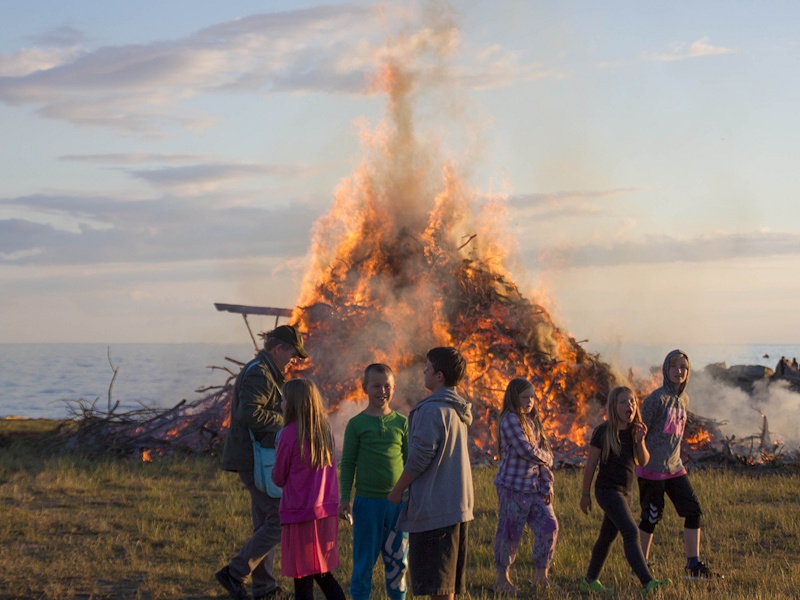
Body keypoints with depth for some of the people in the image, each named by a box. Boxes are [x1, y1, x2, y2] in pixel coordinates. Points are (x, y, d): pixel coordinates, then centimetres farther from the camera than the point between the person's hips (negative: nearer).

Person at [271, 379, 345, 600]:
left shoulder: (290, 434, -13)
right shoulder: (324, 430, 5)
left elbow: (278, 478, -3)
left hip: (300, 514, -6)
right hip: (326, 513, 6)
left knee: (303, 580, 0)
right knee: (323, 574, 18)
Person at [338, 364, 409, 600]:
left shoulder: (402, 423, 5)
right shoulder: (356, 424, 0)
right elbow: (347, 463, 2)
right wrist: (344, 498, -4)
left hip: (398, 501, 2)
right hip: (367, 501, -2)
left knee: (397, 558, 9)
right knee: (364, 558, 4)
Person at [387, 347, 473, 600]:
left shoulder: (432, 410, -15)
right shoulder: (458, 411, 14)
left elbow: (419, 458, -17)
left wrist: (397, 490, -4)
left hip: (434, 507, -9)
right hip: (458, 503, 9)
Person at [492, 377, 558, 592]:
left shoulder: (533, 421, 14)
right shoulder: (510, 420, -11)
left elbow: (545, 456, 13)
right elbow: (527, 450, -20)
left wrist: (548, 486, 5)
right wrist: (546, 457, 1)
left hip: (534, 486, 7)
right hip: (513, 486, -7)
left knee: (549, 527, 1)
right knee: (509, 532, 1)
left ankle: (540, 574, 13)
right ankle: (502, 577, 14)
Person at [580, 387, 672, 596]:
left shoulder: (635, 431, 5)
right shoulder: (603, 432, -12)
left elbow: (644, 461, 2)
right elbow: (590, 464, -6)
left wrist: (640, 440, -15)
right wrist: (585, 494, -3)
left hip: (625, 491, 7)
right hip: (607, 490, -7)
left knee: (608, 536, 16)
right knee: (631, 532, -19)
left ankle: (590, 580, 30)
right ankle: (648, 582, -26)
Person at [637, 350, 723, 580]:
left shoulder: (683, 399, 10)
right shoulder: (657, 398, -13)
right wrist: (635, 462, -13)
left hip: (674, 467, 7)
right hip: (652, 468, -7)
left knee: (693, 510, 1)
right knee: (652, 516, 0)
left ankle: (694, 566, 5)